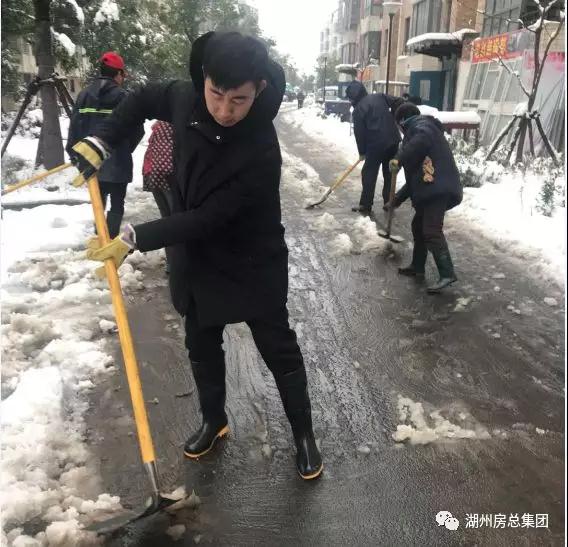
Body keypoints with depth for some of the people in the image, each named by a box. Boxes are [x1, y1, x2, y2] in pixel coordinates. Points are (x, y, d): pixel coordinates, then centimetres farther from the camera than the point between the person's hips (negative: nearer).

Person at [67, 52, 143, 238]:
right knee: (117, 205, 4)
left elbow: (74, 126, 1)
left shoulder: (84, 94, 3)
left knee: (98, 203, 21)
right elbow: (137, 130, -8)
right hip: (117, 162, -5)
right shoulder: (122, 96, -10)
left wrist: (74, 152, 10)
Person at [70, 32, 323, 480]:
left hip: (252, 265, -5)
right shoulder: (186, 99, -12)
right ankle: (214, 421, 42)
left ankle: (304, 434, 28)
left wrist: (136, 238, -29)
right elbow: (144, 99, 10)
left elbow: (208, 219, -30)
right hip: (195, 259, 6)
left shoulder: (261, 151, -31)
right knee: (202, 346, 19)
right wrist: (101, 141, -3)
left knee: (279, 351, 7)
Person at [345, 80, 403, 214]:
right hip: (393, 140, 6)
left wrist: (362, 151, 7)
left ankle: (365, 205, 5)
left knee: (369, 174, 3)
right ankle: (388, 201, 20)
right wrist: (391, 119, 16)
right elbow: (398, 102, 8)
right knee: (389, 172, 15)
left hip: (376, 144, -6)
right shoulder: (380, 96, 11)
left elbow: (359, 133, -4)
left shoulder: (358, 109, -5)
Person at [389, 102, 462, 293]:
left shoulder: (421, 125, 4)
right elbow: (415, 175, 35)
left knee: (431, 231, -15)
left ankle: (447, 274, -16)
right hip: (432, 189, 11)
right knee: (418, 226, 18)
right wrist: (399, 197, 37)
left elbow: (422, 139, -25)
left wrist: (399, 158, -28)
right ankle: (417, 267, 29)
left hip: (437, 189, -11)